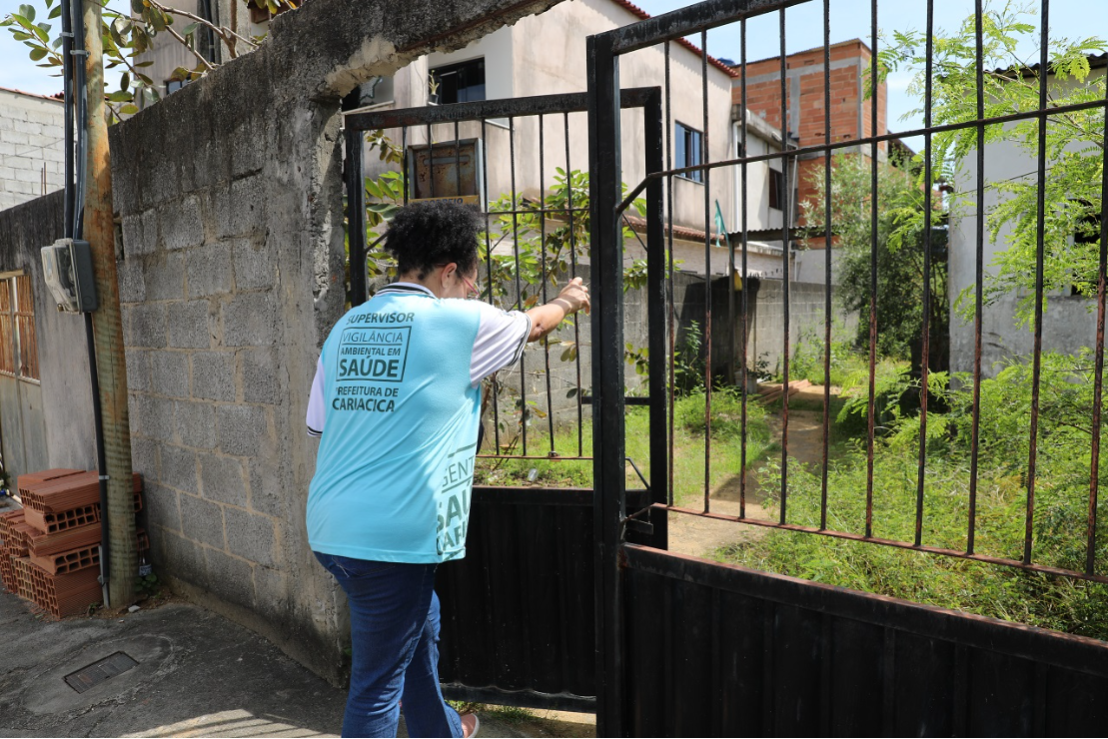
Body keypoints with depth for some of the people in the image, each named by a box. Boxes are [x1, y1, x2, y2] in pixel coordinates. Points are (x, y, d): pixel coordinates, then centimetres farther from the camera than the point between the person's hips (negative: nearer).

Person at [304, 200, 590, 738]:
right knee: (378, 681, 8)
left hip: (330, 526, 8)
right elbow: (532, 325, 10)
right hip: (389, 536, -8)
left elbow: (318, 426, 13)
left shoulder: (345, 327, 8)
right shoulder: (460, 322, -9)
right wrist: (567, 301, 30)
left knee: (420, 627, 28)